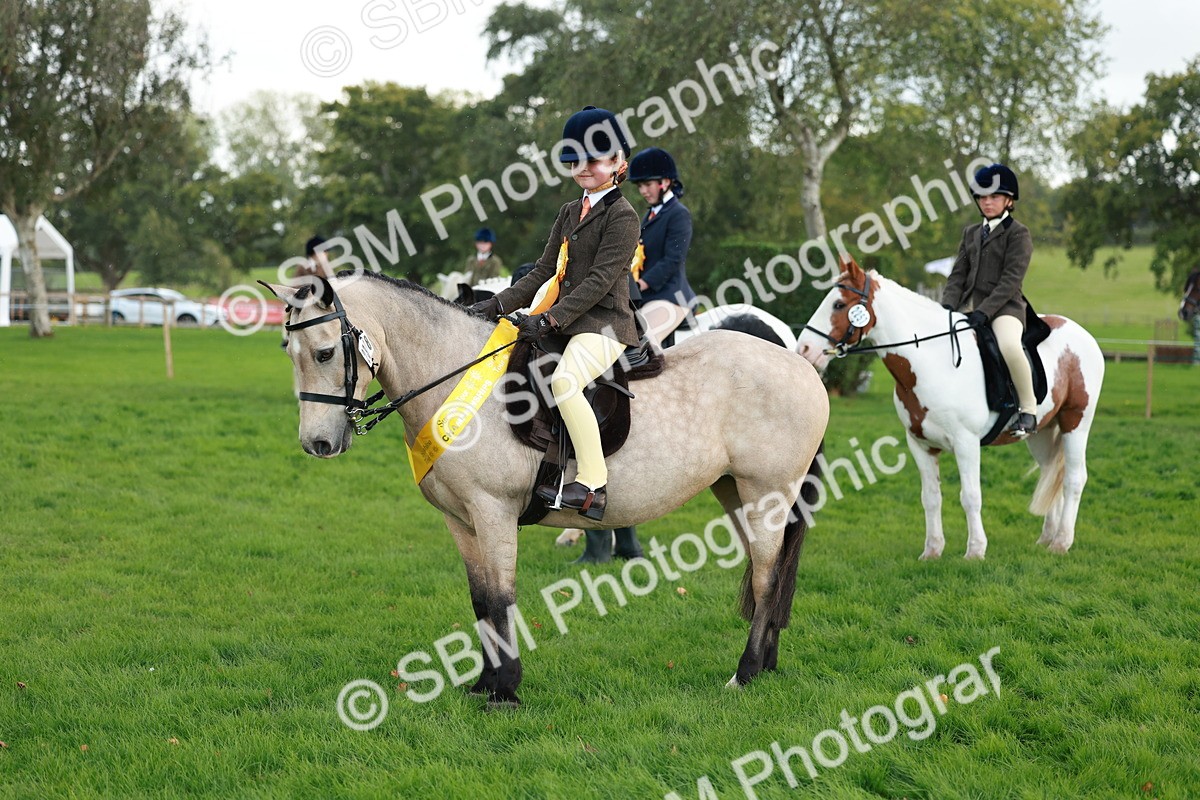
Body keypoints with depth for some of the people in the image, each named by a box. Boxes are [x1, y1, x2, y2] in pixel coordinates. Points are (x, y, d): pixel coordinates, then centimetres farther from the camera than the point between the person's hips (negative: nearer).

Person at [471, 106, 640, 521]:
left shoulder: (622, 215, -8)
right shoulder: (569, 213, 17)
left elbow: (600, 280, -17)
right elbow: (545, 271, 15)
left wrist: (550, 319, -25)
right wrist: (499, 304, 2)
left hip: (604, 323, -9)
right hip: (567, 321, 9)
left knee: (564, 380, -33)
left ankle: (593, 485, -31)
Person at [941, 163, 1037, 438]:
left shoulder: (1018, 234, -3)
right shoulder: (971, 233, 18)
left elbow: (1011, 280, -13)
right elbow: (958, 274, 11)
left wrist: (984, 311, -23)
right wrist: (948, 305, -8)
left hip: (1004, 306, -7)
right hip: (969, 305, 7)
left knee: (1009, 346, -37)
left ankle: (1029, 408, -20)